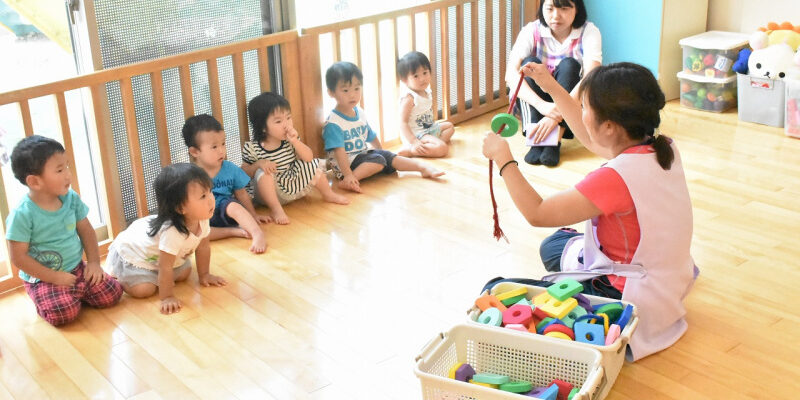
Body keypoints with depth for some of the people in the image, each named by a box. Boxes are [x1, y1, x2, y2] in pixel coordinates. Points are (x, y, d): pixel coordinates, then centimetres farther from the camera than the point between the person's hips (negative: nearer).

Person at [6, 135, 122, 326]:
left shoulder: (71, 198, -4)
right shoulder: (22, 214, -21)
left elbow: (86, 230, 8)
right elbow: (18, 257, -18)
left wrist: (94, 262, -1)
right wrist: (54, 277, -18)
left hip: (77, 269, 5)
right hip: (43, 279, -5)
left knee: (112, 293, -9)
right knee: (64, 313, -28)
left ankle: (73, 293, 16)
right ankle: (46, 298, 6)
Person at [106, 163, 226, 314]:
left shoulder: (202, 220, -22)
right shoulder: (171, 231, -44)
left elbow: (203, 248, -4)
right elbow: (165, 268, -34)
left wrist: (204, 275, 4)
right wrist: (166, 297, -27)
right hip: (131, 253, -7)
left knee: (184, 273, 3)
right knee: (143, 290, -20)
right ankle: (119, 279, 8)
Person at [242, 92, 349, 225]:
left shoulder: (290, 140, -5)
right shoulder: (251, 148, -16)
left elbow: (308, 158, -11)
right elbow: (244, 172, -9)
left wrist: (295, 141, -26)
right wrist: (258, 164, -28)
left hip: (294, 187, 4)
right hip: (271, 193, -4)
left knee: (313, 165, -3)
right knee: (263, 173, -32)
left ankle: (328, 195, 19)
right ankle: (276, 209, -23)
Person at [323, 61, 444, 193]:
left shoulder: (359, 113, 8)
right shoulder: (333, 123, -19)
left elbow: (371, 137, 22)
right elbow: (339, 151, -27)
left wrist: (382, 152, 27)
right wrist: (348, 175, -34)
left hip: (362, 155, 8)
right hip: (346, 162, -8)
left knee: (388, 156, -4)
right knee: (378, 160, -25)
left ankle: (423, 167, -5)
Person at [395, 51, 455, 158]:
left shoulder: (426, 92, 5)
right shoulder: (409, 98, -23)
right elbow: (403, 123, -26)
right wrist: (413, 142, -34)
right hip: (417, 134, -11)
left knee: (449, 126, 30)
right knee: (442, 149, -28)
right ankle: (410, 150, -25)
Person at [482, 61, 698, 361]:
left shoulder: (617, 177, -32)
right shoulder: (662, 147, -6)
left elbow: (537, 214, -23)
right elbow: (591, 140, 13)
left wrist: (503, 159, -11)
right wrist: (552, 87, 15)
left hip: (628, 299, -9)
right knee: (552, 247, 30)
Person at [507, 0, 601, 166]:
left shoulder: (589, 32, -13)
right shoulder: (532, 31, -11)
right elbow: (510, 74, -25)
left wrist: (557, 114, -41)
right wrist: (542, 105, -42)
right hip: (534, 105, 1)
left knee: (569, 65, -26)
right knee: (530, 64, -24)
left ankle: (554, 141, -34)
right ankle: (536, 140, -35)